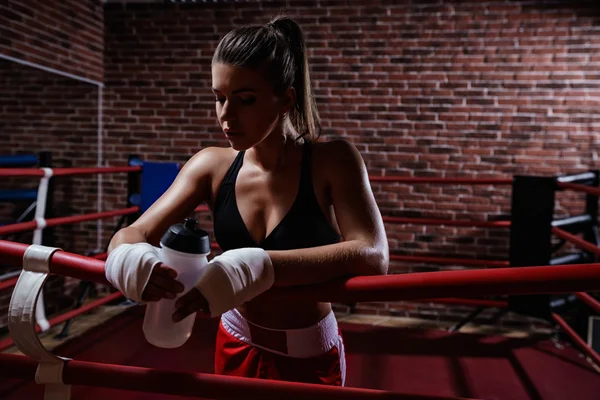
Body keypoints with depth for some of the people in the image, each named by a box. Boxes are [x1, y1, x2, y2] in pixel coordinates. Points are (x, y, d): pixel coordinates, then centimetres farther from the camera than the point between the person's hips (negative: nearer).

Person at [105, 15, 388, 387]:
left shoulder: (333, 161, -19)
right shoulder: (212, 166, -10)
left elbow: (372, 256, -33)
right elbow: (132, 234, -10)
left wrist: (255, 269, -44)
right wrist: (130, 259, -34)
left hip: (310, 358, -2)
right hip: (237, 350, 3)